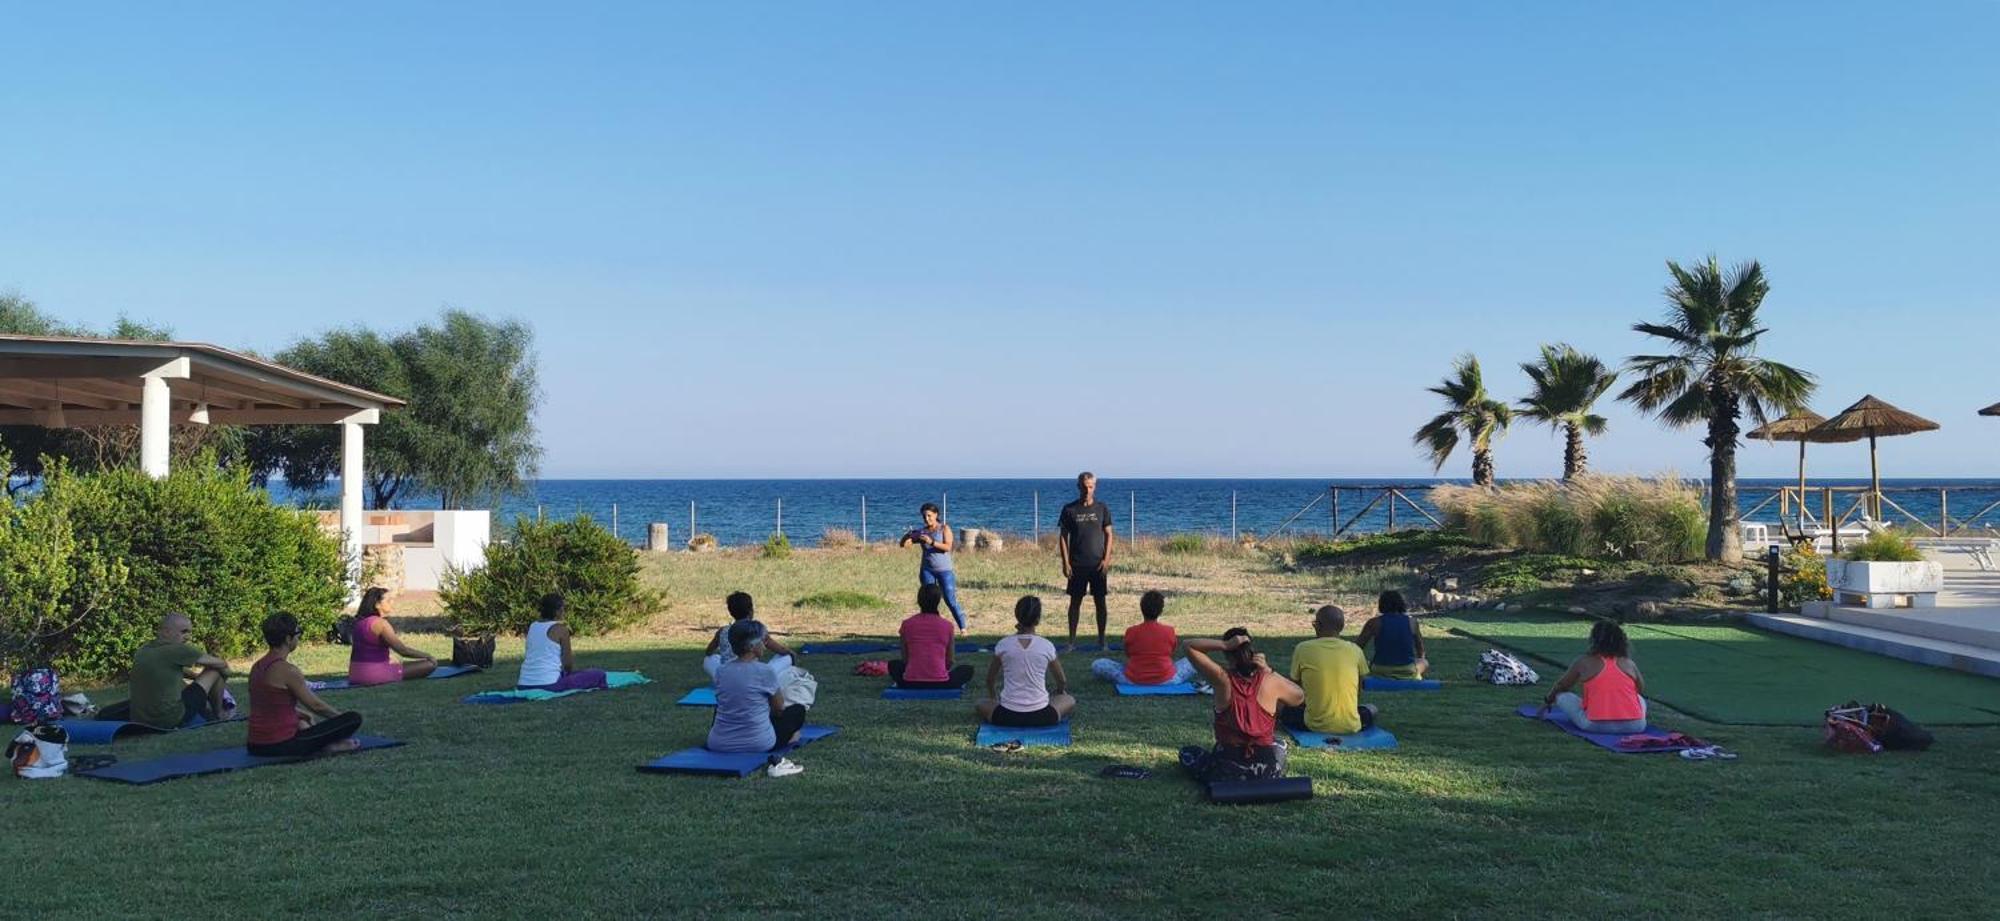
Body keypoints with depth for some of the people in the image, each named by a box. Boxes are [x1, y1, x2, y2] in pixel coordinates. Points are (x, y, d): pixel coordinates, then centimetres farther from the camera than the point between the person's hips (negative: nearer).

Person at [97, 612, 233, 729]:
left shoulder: (143, 651, 10)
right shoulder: (178, 650, -10)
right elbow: (222, 665, 1)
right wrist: (224, 677, 22)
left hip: (138, 720, 6)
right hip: (173, 720, -6)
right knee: (215, 671, 8)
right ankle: (217, 715, 26)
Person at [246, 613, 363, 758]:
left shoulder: (257, 667, 9)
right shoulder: (288, 671, -15)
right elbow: (316, 705, -6)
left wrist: (304, 715, 33)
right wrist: (341, 717, 11)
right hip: (282, 746, -8)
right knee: (354, 718, -10)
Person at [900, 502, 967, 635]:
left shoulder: (945, 528, -2)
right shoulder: (921, 531, 6)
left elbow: (948, 547, -16)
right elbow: (903, 544, 3)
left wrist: (931, 542, -28)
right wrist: (909, 535, -18)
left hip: (944, 570, -3)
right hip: (927, 570, 3)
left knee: (950, 601, -4)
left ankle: (963, 628, 9)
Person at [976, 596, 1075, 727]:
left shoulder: (1003, 645, -3)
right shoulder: (1047, 646, -5)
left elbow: (990, 679, 13)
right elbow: (1062, 681, 12)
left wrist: (993, 697, 34)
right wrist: (1059, 692, 35)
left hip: (1008, 716, 1)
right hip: (1041, 716, -1)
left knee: (980, 705, 29)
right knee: (1069, 700, 27)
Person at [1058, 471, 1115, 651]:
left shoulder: (1102, 508, 3)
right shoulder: (1069, 509, 1)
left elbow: (1108, 535, 5)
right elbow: (1063, 537, 2)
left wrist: (1107, 559, -6)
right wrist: (1065, 562, -5)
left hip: (1097, 564, 0)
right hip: (1076, 565, 0)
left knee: (1100, 602, 3)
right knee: (1075, 602, 3)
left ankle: (1101, 640, 12)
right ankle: (1072, 641, 10)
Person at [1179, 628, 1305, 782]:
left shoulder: (1222, 679, -11)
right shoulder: (1270, 681, -9)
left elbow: (1189, 646, -1)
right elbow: (1299, 697, 13)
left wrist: (1224, 645, -13)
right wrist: (1270, 671, 2)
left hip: (1227, 770, -3)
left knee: (1186, 753, 28)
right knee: (1279, 746, 40)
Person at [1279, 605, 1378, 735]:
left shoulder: (1303, 649, -6)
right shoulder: (1355, 650, -3)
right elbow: (1358, 693, 9)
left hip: (1316, 726, 0)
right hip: (1350, 726, 0)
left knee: (1286, 711, 31)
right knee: (1370, 710, 34)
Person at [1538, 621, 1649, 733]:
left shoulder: (1584, 663, 6)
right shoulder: (1629, 664, 11)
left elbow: (1560, 687, 20)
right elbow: (1641, 690, 28)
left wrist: (1546, 703, 39)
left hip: (1596, 725, -3)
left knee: (1561, 696, 15)